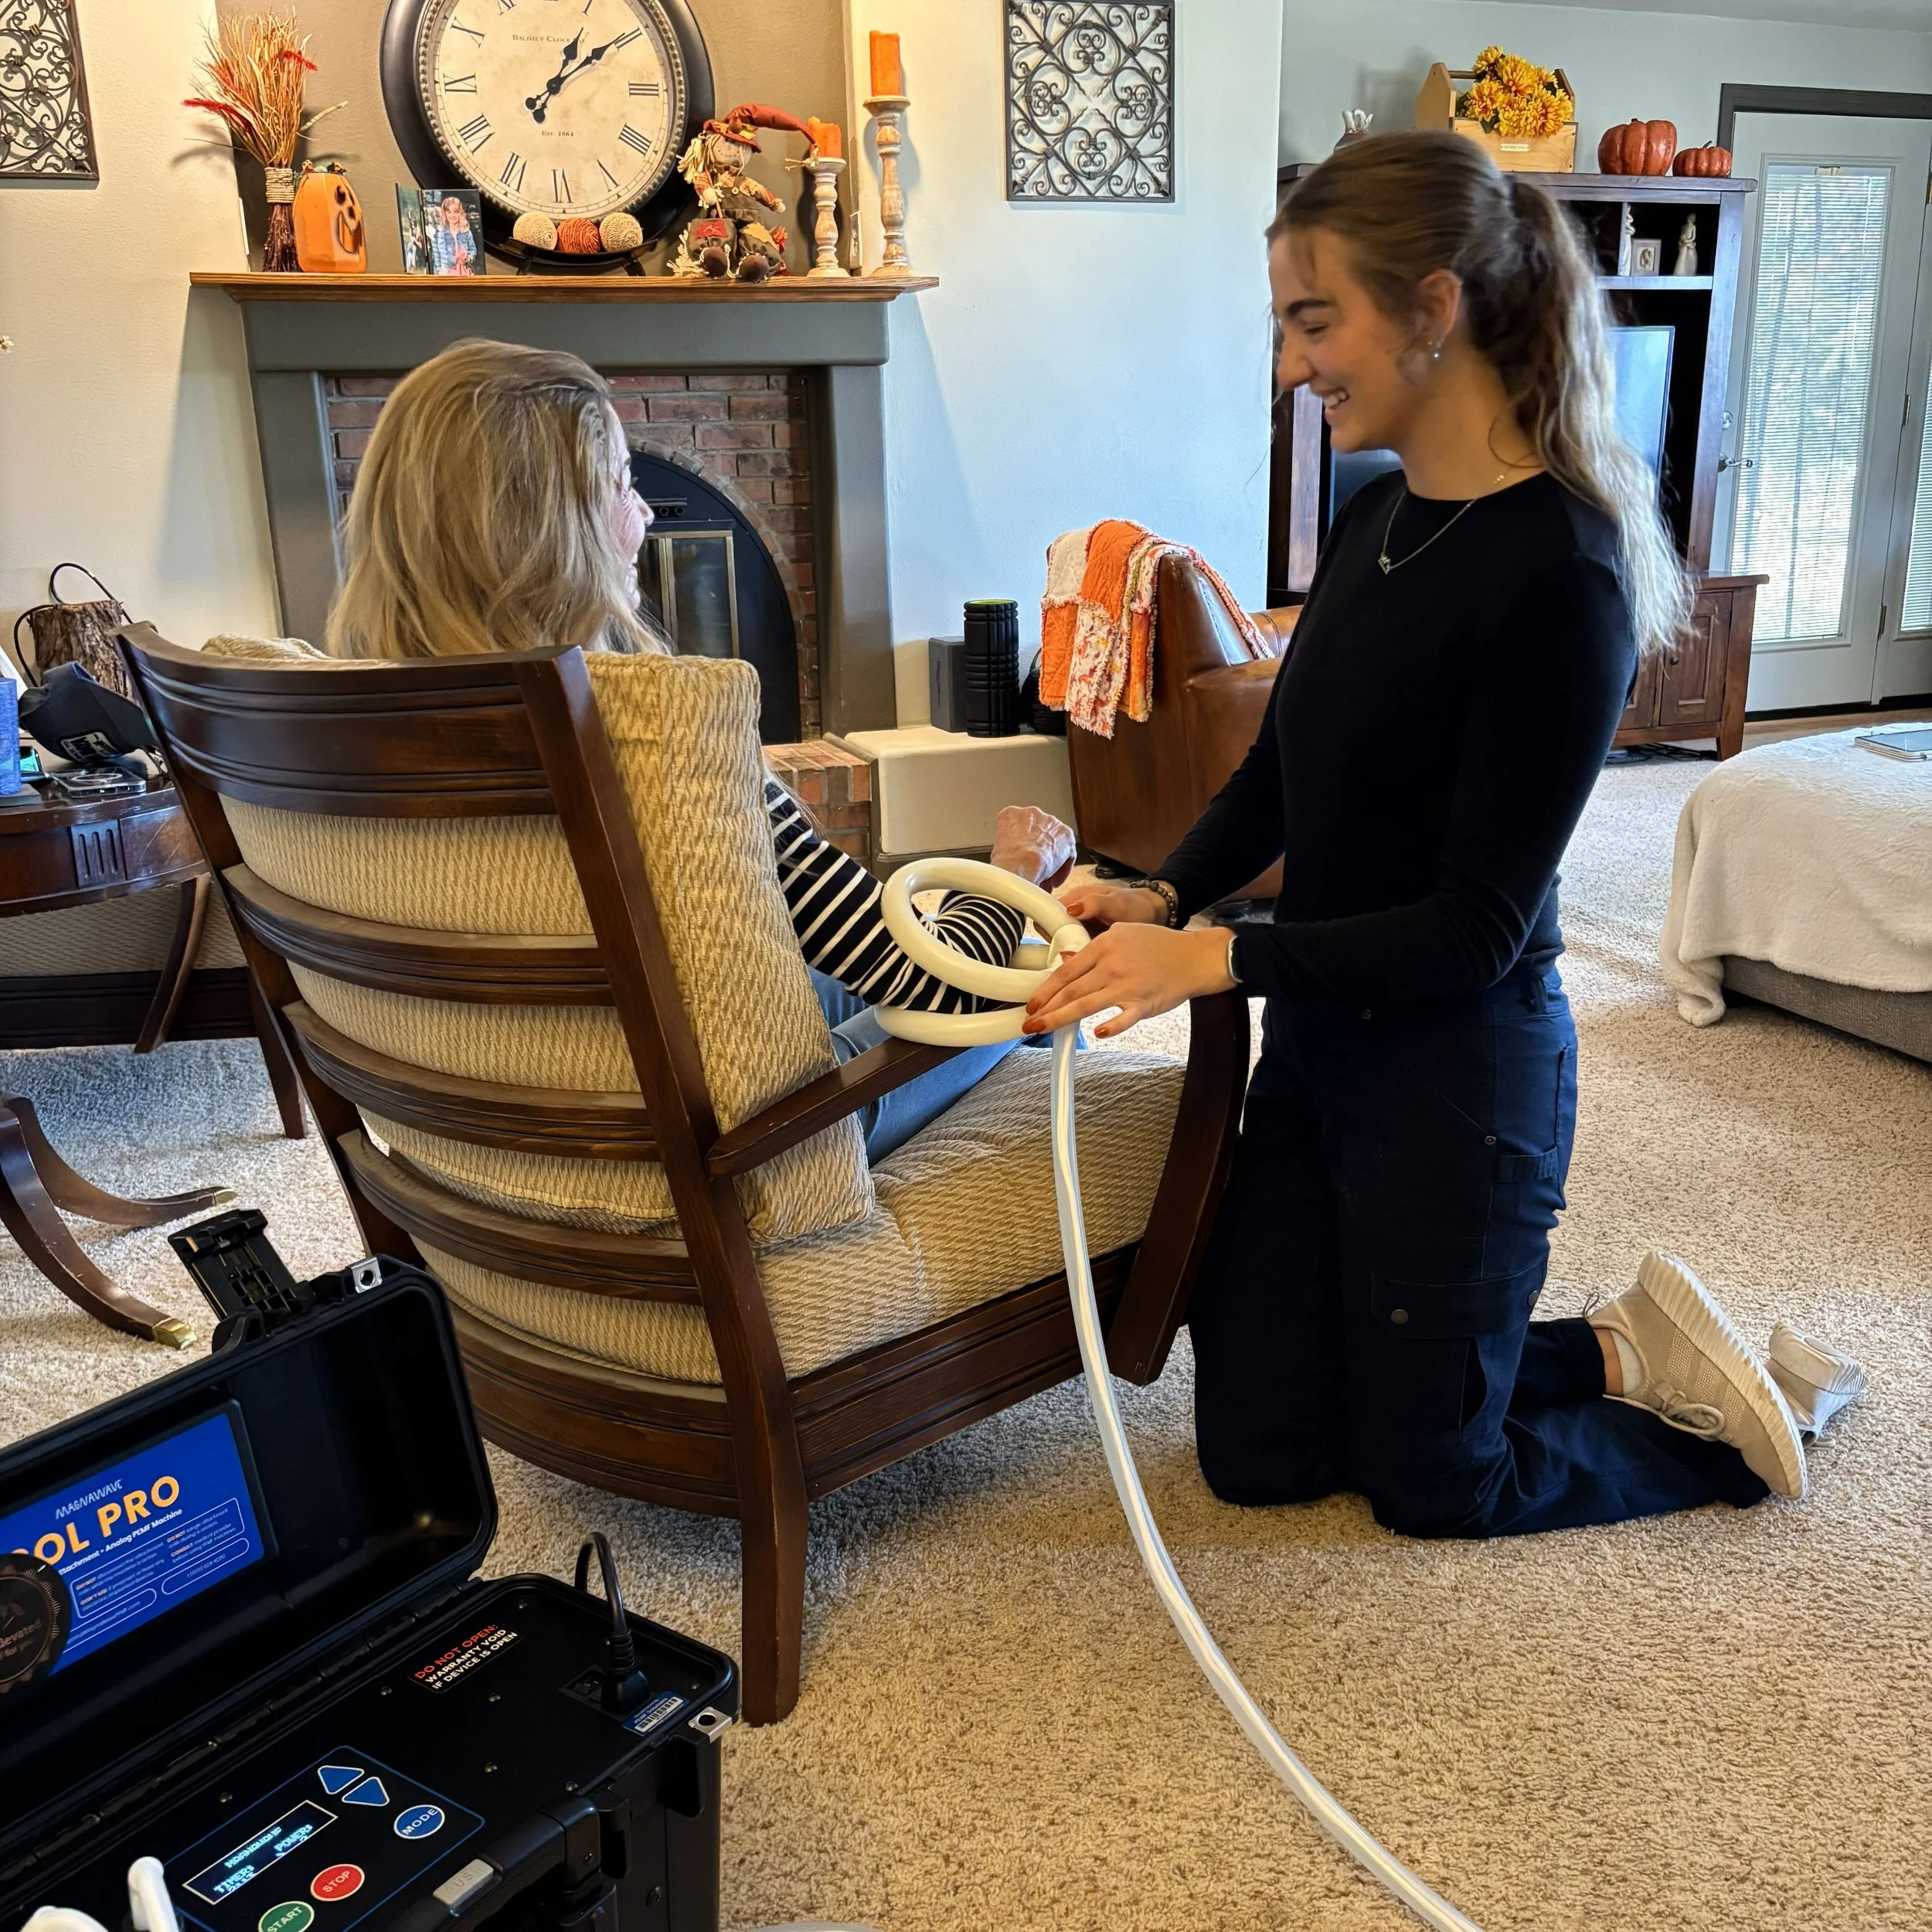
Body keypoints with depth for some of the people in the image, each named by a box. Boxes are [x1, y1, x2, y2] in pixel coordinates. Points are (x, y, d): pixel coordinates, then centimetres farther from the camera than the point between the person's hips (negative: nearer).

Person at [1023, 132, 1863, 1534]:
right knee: (1256, 1453, 17)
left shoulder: (1558, 569, -22)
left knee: (1435, 1488, 12)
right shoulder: (1377, 520, 3)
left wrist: (1214, 958, -25)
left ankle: (1708, 1415, 34)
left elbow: (1479, 924, -21)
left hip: (1458, 1075, -8)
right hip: (1318, 1043, 8)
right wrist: (1163, 894, -4)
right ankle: (1619, 1357, 31)